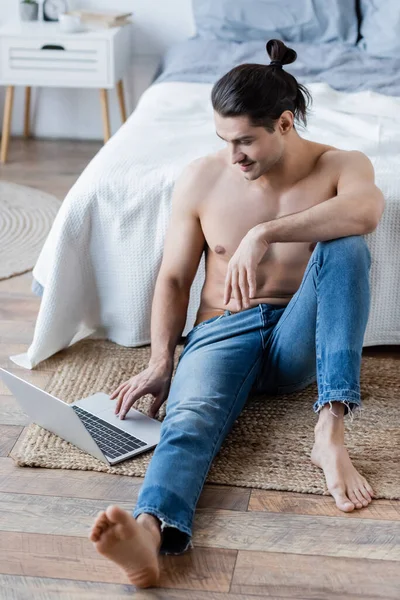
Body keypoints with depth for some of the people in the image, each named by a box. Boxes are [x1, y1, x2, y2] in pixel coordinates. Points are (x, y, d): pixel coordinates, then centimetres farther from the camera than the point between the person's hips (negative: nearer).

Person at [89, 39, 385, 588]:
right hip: (223, 332, 0)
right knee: (192, 415, -34)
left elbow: (367, 209, -29)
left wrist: (264, 233, -36)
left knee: (347, 246, -29)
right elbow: (174, 278, 5)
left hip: (298, 340, 0)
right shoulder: (202, 179, 1)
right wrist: (160, 362, -10)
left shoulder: (340, 166, -3)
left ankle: (331, 431, -38)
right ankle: (150, 531, -63)